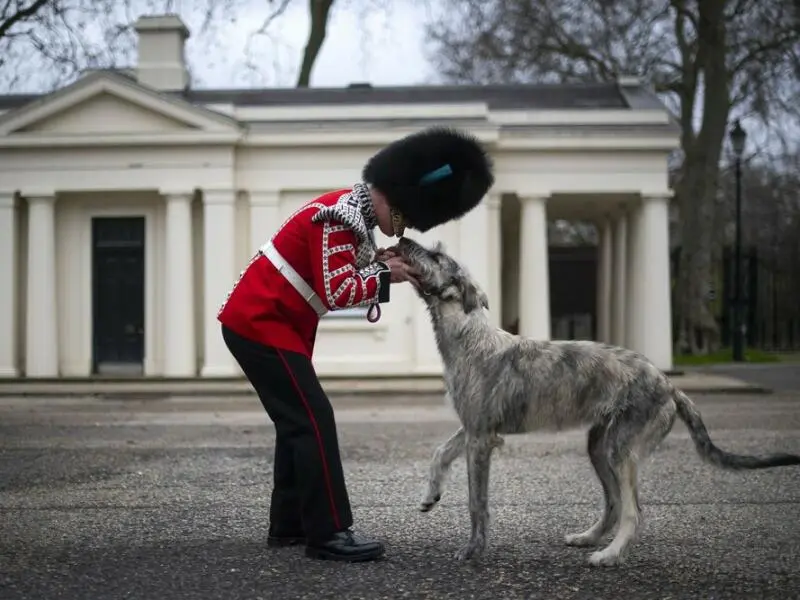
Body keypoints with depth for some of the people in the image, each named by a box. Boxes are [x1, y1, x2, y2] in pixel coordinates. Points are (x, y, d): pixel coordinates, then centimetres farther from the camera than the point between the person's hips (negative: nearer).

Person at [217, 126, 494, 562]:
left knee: (297, 421, 13)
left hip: (273, 323, 10)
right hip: (259, 323, -10)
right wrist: (385, 275, -13)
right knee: (314, 419, -11)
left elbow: (339, 271, 12)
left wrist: (378, 263, -3)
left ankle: (289, 524, 19)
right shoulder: (339, 216, -20)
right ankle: (328, 533, -9)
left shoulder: (353, 209, 10)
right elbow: (335, 292, -24)